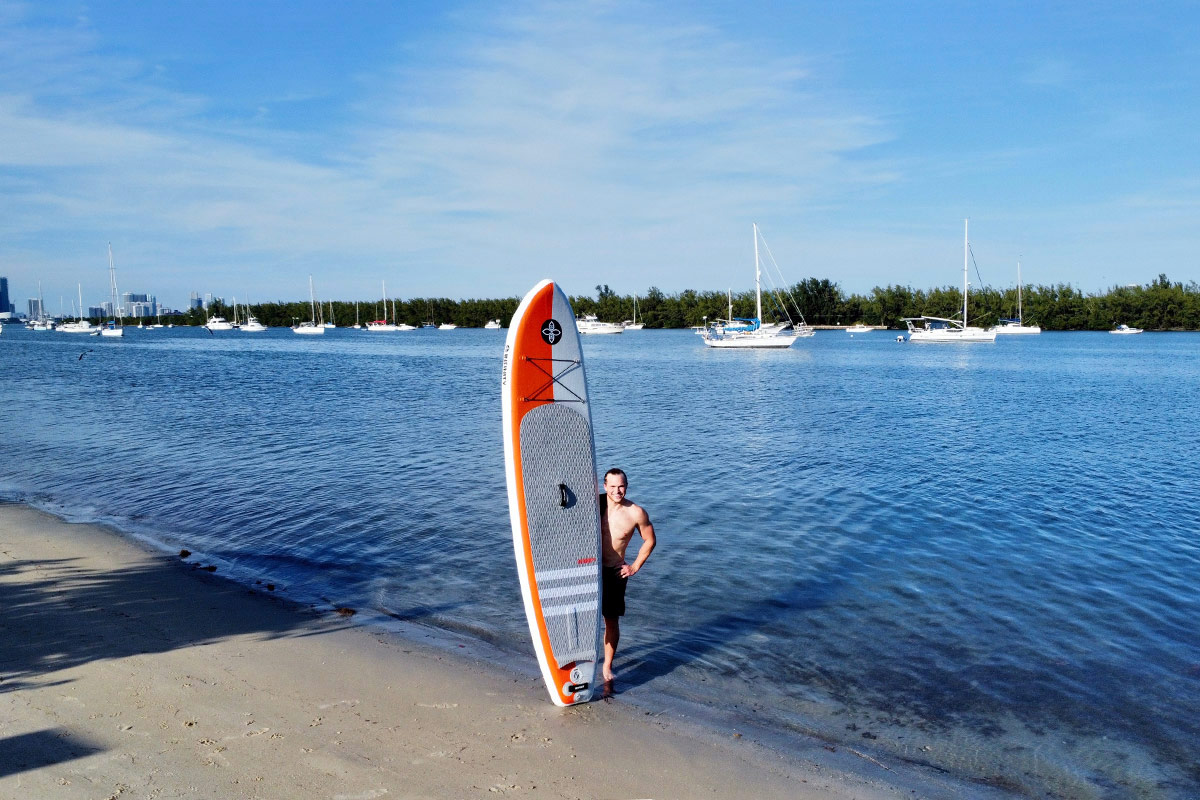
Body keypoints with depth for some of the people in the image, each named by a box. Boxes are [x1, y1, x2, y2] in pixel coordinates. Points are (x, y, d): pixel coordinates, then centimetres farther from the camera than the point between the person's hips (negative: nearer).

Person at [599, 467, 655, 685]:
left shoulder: (636, 513, -11)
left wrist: (635, 567, 3)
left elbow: (649, 540, 5)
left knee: (612, 621, 4)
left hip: (615, 573, -1)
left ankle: (607, 667, 20)